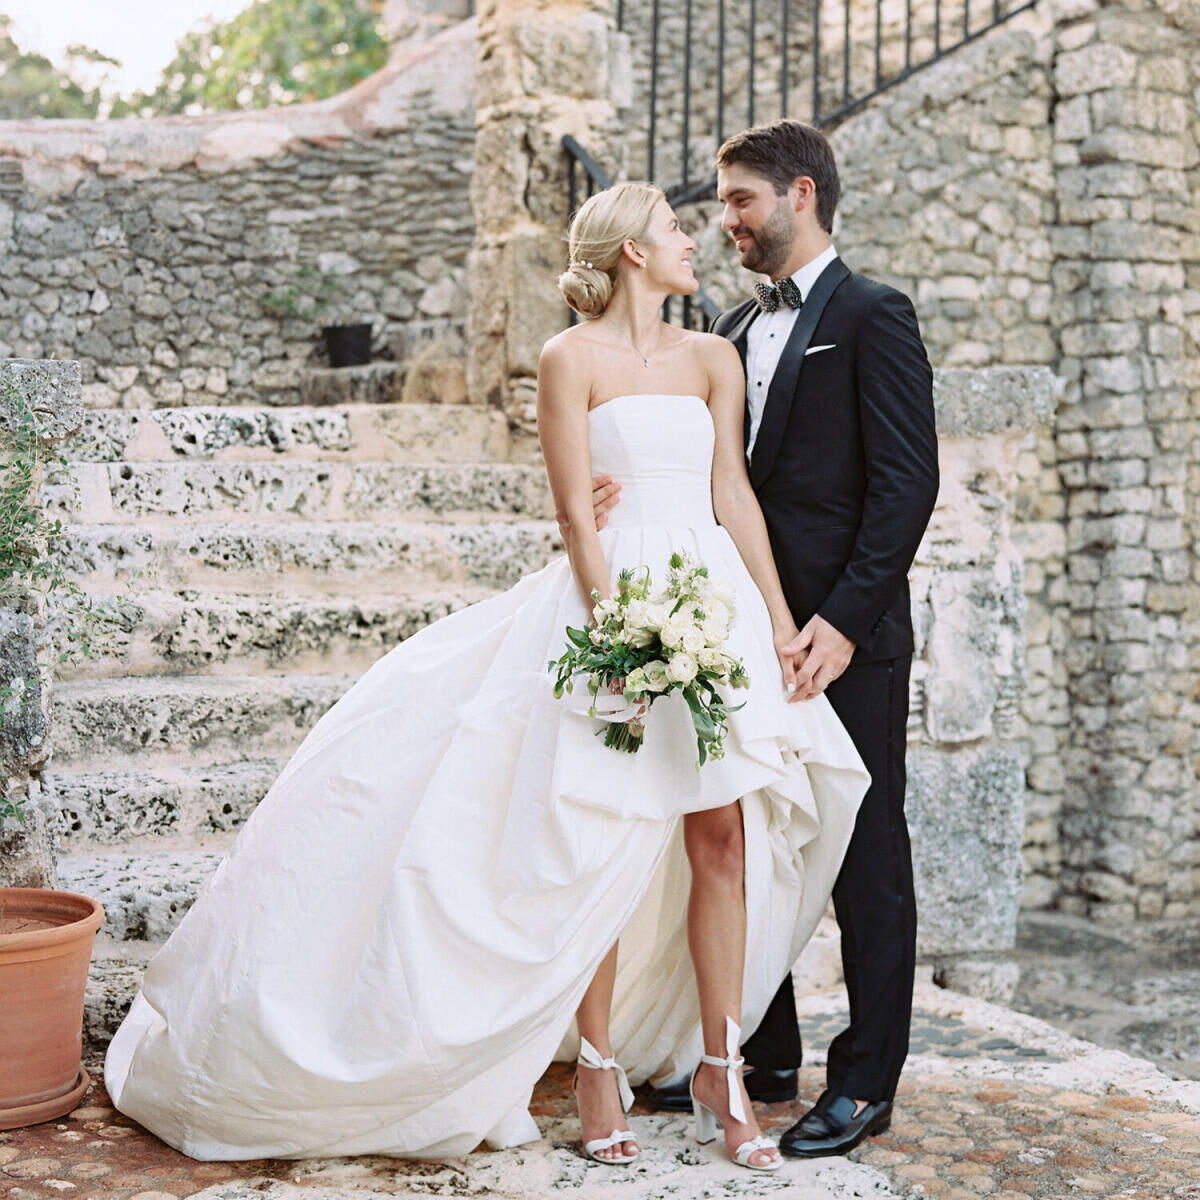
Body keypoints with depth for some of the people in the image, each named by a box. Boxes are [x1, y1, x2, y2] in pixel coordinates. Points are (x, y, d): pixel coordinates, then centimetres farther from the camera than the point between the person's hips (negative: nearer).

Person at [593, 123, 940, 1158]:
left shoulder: (871, 317, -6)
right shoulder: (736, 327, 16)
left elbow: (907, 483, -13)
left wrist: (845, 619, -19)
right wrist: (634, 488, -7)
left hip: (848, 639, -7)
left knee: (865, 854, 2)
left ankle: (865, 1083, 12)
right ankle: (762, 1054, 27)